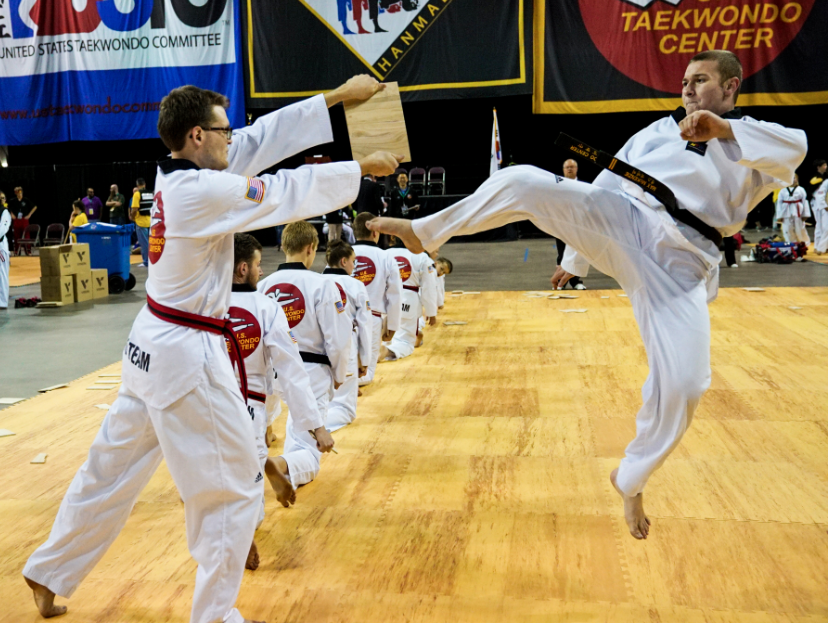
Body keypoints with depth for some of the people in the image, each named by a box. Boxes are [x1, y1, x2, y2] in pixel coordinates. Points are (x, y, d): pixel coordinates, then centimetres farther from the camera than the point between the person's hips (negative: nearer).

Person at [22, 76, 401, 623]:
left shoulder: (175, 174, 4)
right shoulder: (203, 191, -22)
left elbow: (263, 138, 6)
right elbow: (293, 191, -15)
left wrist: (337, 95, 8)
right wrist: (363, 168, -1)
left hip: (152, 345, 9)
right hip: (187, 357, -9)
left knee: (114, 468, 22)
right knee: (234, 487, 6)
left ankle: (50, 576, 38)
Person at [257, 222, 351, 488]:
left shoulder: (263, 286, -2)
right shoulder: (321, 285, -13)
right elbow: (338, 339, -12)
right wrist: (339, 374, 6)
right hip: (311, 373, -5)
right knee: (307, 451, 3)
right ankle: (282, 465, -28)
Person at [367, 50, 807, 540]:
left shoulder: (755, 142, 13)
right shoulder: (657, 131, 21)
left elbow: (793, 150, -13)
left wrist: (724, 129, -31)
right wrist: (575, 258, 28)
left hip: (678, 262, -1)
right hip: (618, 221, 2)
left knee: (684, 384, -13)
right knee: (524, 181, -21)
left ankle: (631, 481, 14)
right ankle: (423, 232, -4)